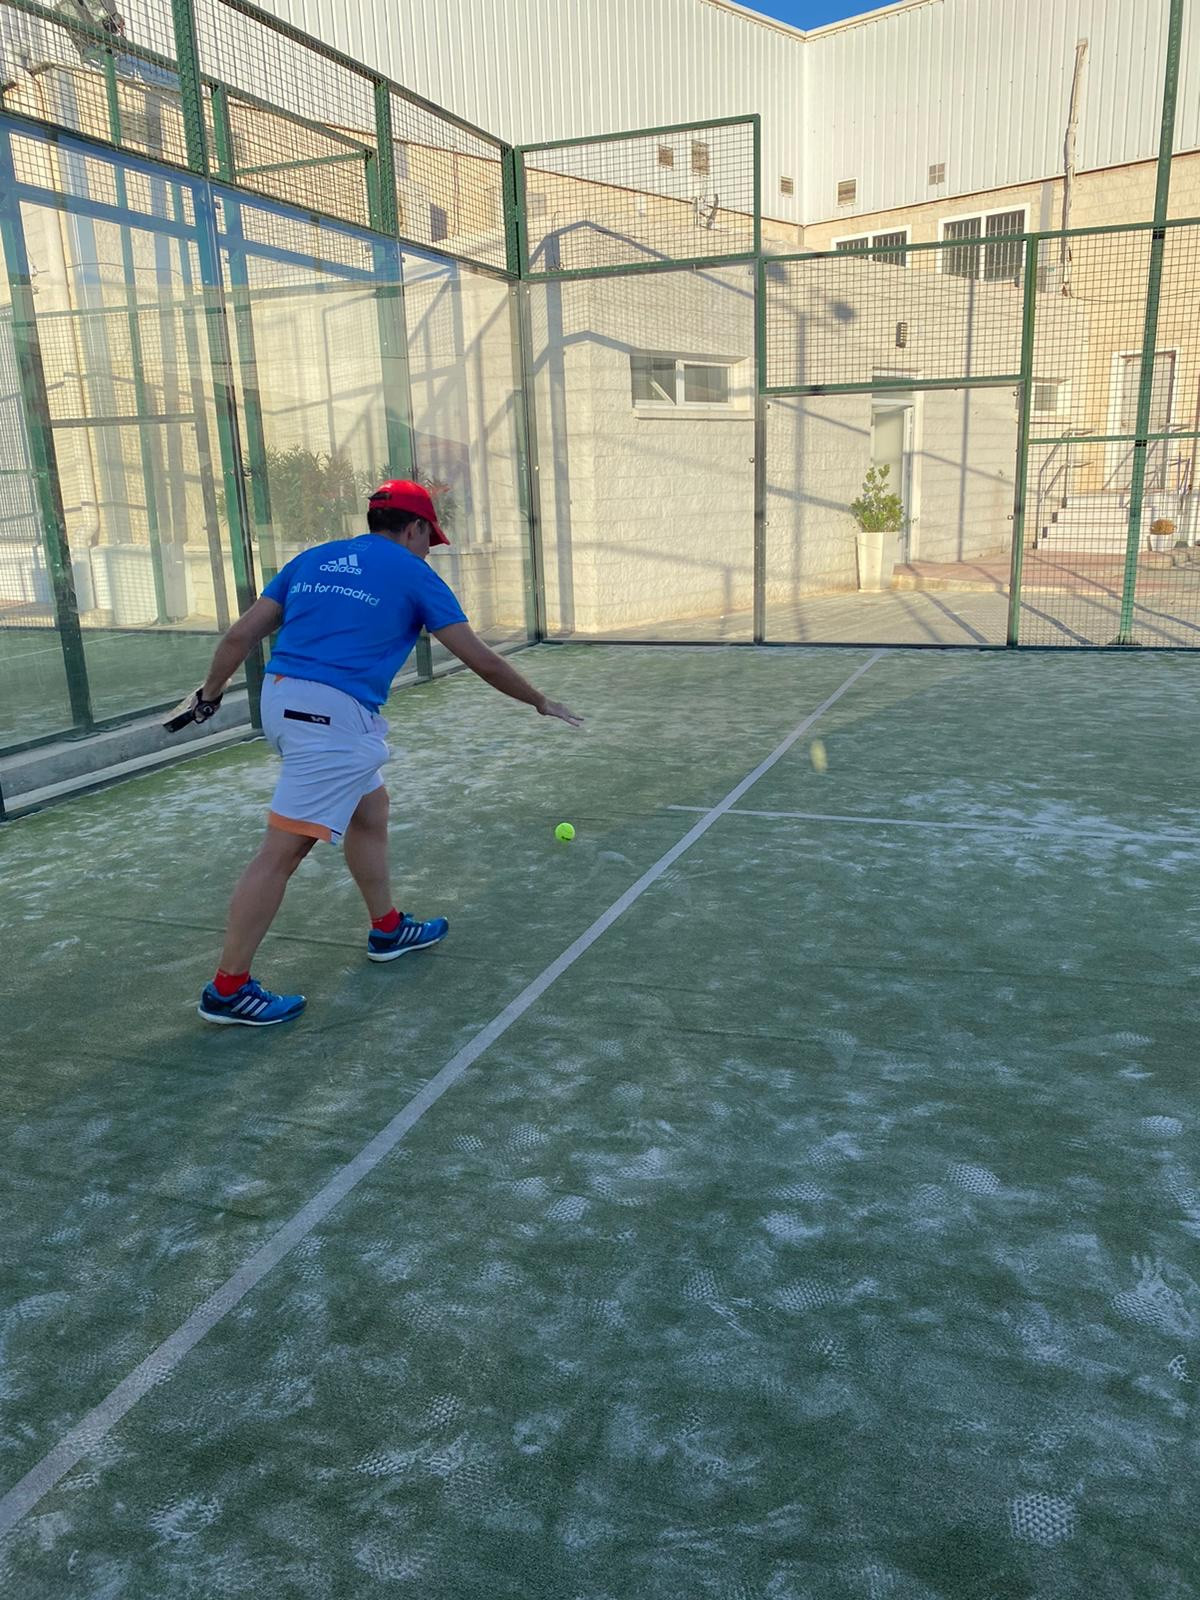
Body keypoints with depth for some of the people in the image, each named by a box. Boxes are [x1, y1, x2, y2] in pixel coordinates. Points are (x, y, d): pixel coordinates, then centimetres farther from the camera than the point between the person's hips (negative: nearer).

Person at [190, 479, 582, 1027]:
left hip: (281, 696, 8)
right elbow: (479, 658, 4)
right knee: (283, 850, -5)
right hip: (335, 714, -8)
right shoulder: (413, 573, 3)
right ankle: (228, 989, 0)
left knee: (370, 808, 23)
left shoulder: (311, 560, 18)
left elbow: (240, 636, 14)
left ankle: (387, 929, 36)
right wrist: (541, 702, 15)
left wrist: (210, 693, 26)